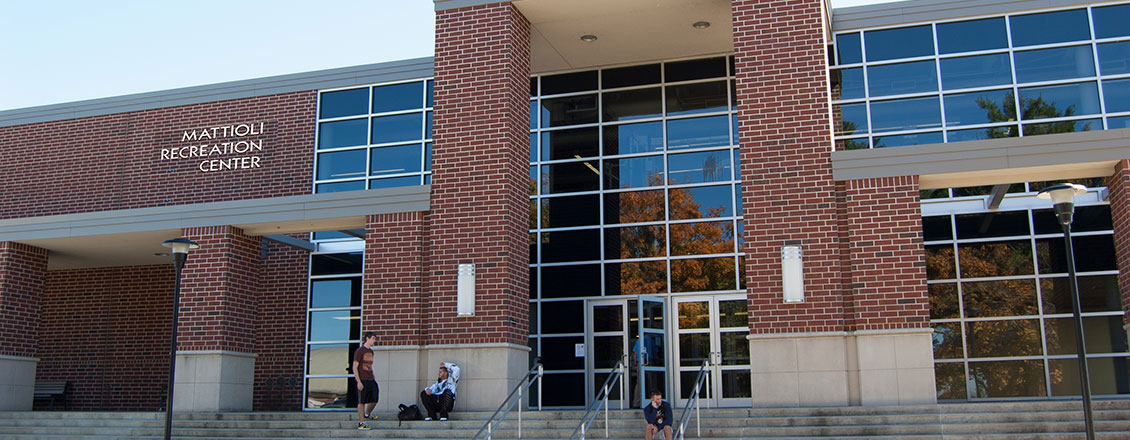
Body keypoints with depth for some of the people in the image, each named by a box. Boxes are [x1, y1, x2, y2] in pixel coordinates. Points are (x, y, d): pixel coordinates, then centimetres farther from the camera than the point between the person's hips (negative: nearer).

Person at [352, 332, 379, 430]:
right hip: (362, 380, -7)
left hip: (371, 380, 7)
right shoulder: (359, 351, -9)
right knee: (361, 402, 0)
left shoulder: (370, 351, 15)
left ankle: (367, 414, 31)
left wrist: (374, 379, 19)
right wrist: (359, 382, -16)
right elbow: (355, 367, -11)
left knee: (375, 399, 5)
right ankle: (361, 423, 7)